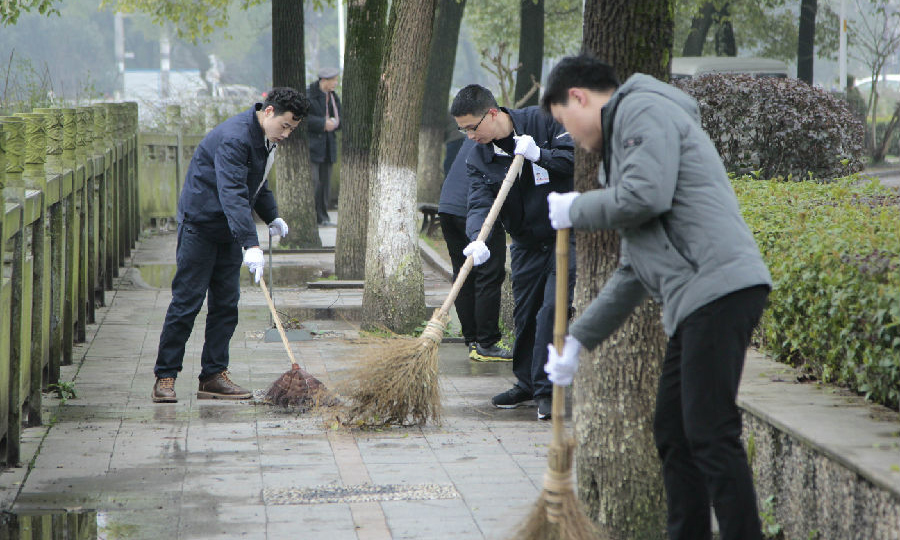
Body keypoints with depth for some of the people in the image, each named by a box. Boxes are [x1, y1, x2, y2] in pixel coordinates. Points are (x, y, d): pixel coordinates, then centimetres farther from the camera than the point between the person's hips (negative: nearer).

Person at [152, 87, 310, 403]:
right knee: (186, 302, -7)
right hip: (199, 224, -9)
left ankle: (214, 377, 9)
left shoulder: (266, 139, 7)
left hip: (229, 230, 9)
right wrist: (251, 245, -42)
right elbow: (232, 194, -35)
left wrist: (272, 217, 14)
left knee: (226, 304, 5)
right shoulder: (234, 138, -25)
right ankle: (165, 377, -2)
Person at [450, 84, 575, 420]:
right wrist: (478, 239, -34)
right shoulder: (478, 158, -2)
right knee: (524, 313, 10)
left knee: (552, 309, -14)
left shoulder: (542, 121, -11)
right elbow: (479, 203, -15)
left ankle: (546, 389, -8)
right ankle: (527, 384, 27)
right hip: (526, 242, 5)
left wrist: (539, 155, -26)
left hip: (566, 233, -5)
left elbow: (579, 157, -14)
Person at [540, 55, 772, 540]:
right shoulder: (623, 136, 31)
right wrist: (576, 339, 33)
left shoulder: (644, 110, 1)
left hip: (720, 286, -11)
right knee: (672, 432, 14)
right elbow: (633, 271, 33)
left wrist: (575, 210, 1)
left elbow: (646, 196, -18)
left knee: (710, 434, -12)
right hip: (695, 301, 11)